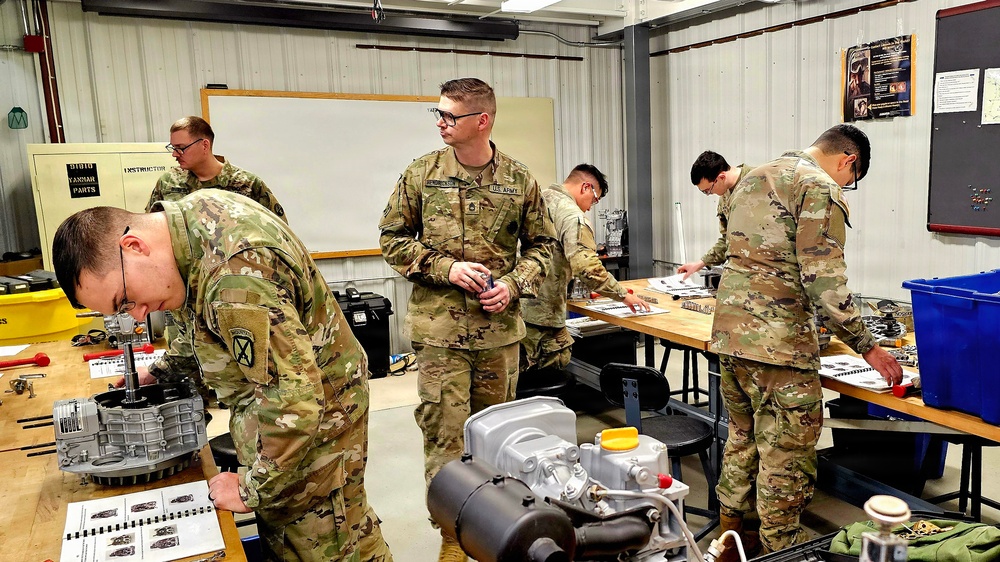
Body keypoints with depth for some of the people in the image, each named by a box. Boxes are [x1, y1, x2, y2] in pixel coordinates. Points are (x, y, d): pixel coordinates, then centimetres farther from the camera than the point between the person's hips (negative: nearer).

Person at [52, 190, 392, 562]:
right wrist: (160, 372, 17)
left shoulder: (235, 275, -35)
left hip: (315, 418, -9)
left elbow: (294, 405, -33)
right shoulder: (194, 208, -3)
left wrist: (253, 490, -19)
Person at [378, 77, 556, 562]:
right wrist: (445, 268, -12)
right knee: (445, 434, 0)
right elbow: (392, 239, 2)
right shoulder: (422, 174, -2)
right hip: (439, 327, -1)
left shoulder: (519, 180, 1)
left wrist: (514, 285, -8)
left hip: (501, 328, 2)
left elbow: (541, 244, 10)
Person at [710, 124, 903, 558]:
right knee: (787, 457, 3)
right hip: (776, 341, -9)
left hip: (728, 330, 9)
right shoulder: (821, 188, -9)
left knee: (742, 439, 21)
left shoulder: (754, 177, 18)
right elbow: (824, 281, -17)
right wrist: (867, 347, -8)